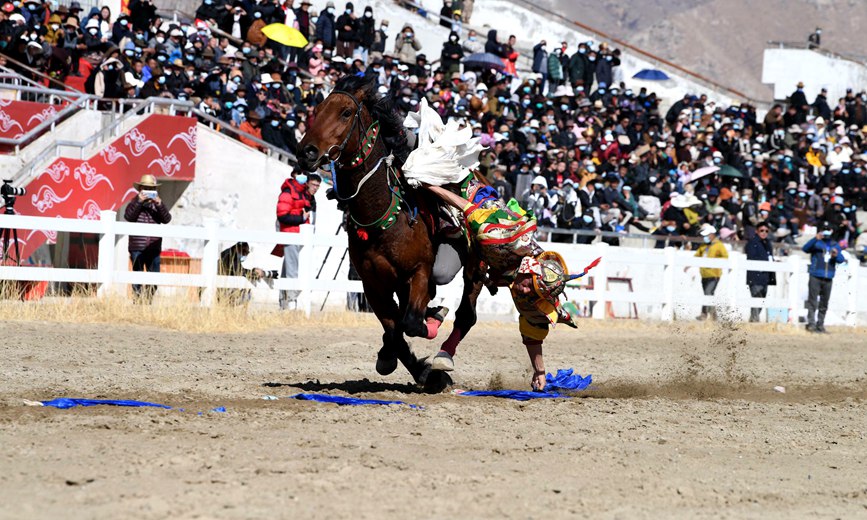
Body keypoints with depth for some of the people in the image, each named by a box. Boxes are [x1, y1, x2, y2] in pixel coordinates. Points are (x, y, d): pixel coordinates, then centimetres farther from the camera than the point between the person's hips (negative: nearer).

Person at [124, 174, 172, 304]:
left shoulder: (157, 204, 10)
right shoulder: (135, 203, 3)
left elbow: (167, 219, -4)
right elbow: (128, 216, -14)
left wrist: (159, 204, -18)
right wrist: (139, 202, -21)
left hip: (154, 248, 3)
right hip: (137, 248, -3)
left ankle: (149, 301, 12)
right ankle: (137, 301, 3)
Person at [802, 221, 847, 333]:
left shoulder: (835, 245, 15)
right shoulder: (816, 243, 4)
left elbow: (841, 259, 6)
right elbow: (805, 248, -14)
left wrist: (836, 255, -17)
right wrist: (816, 239, -28)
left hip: (828, 279, 4)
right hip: (815, 277, -4)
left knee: (824, 304, 7)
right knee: (813, 302, -9)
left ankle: (820, 325, 13)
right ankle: (811, 324, -11)